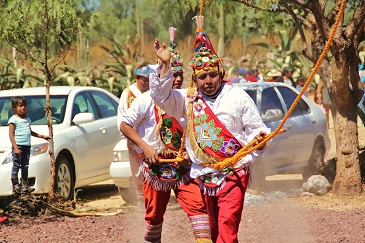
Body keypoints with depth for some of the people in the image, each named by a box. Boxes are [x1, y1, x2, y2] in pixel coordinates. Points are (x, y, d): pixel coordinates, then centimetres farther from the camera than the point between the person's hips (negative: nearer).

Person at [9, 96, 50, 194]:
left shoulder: (27, 119, 18)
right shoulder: (13, 119, -5)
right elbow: (11, 134, -10)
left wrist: (42, 136, 29)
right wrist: (15, 147, -18)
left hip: (27, 146, 7)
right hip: (18, 146, -7)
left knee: (25, 167, 10)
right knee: (16, 166, -5)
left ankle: (24, 185, 15)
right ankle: (15, 187, -4)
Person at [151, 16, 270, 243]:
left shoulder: (238, 97, 1)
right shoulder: (189, 99, 10)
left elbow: (256, 128, 3)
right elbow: (161, 97, 3)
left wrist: (259, 140, -20)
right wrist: (165, 66, -6)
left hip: (234, 174, -4)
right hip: (204, 176, 4)